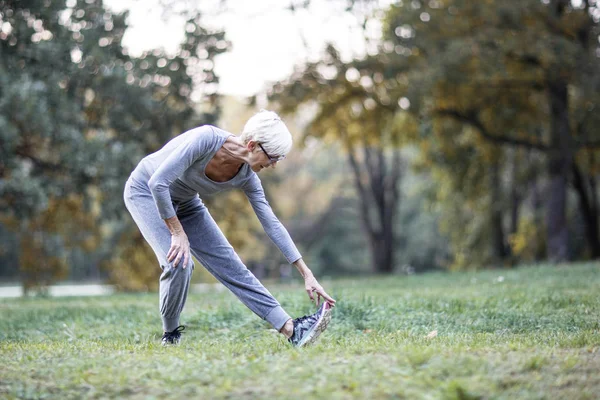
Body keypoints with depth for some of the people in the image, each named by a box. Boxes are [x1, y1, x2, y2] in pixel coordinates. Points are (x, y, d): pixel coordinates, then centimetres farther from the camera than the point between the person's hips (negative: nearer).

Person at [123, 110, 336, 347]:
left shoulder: (246, 177, -16)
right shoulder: (206, 139, -35)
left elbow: (272, 224, -10)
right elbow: (157, 183, -35)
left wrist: (306, 274, -12)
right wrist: (178, 233, -28)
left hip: (184, 203, 5)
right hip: (146, 191, -5)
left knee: (230, 265, -3)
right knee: (178, 261, -25)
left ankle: (292, 330, -8)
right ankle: (170, 336, 0)